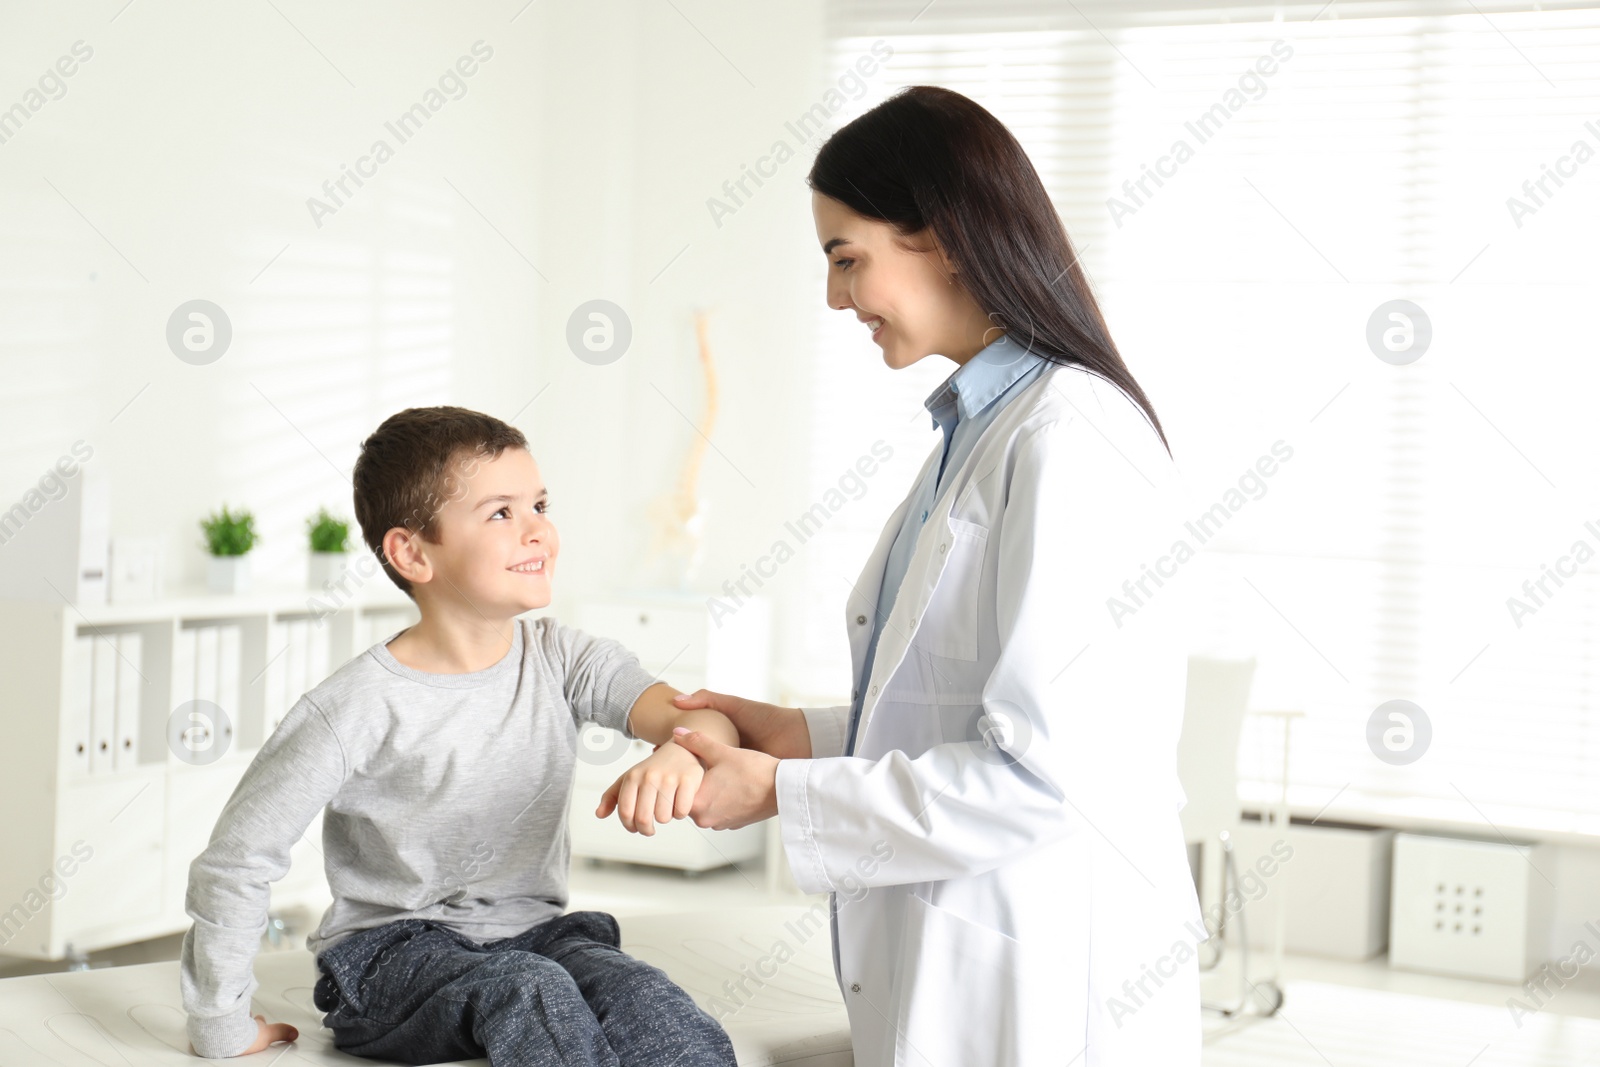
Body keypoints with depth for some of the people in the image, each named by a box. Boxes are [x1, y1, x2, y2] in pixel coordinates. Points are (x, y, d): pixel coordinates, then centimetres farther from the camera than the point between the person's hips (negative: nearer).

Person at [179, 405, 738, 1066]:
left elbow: (702, 716, -16)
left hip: (536, 934, 3)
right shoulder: (355, 710, -16)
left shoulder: (562, 661, -3)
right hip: (393, 954, -3)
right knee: (531, 991, -34)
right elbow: (232, 864, -10)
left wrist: (683, 752, -42)